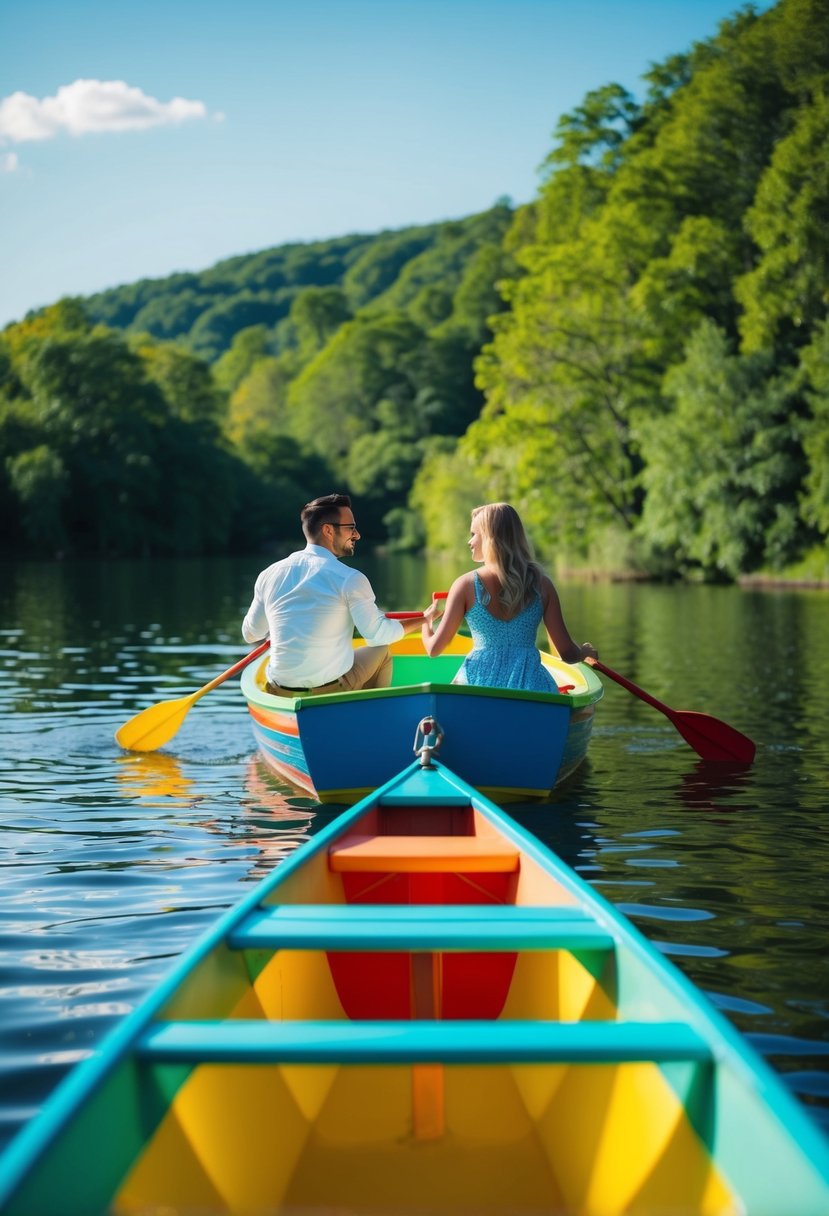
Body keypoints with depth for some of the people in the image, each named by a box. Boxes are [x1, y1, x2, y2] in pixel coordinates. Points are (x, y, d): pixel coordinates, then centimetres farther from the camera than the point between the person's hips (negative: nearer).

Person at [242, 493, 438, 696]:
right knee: (381, 651, 24)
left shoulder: (269, 574, 2)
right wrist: (424, 619, 10)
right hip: (332, 692, -4)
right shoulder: (349, 579, -11)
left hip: (279, 694, 4)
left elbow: (250, 634, 12)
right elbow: (377, 635, -5)